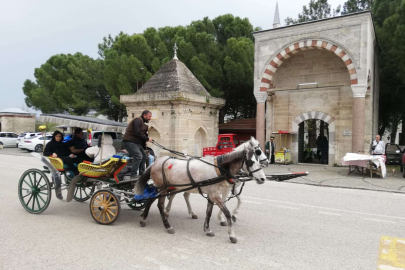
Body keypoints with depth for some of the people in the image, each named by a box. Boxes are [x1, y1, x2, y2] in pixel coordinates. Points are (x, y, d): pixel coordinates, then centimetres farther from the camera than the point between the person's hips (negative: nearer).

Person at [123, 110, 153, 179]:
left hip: (136, 142, 11)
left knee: (144, 156, 13)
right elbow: (137, 133, -23)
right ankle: (133, 175, -19)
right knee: (138, 156, -23)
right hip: (129, 142, -11)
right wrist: (147, 139, -14)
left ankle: (141, 174, 21)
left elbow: (142, 134, 16)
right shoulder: (138, 120, -13)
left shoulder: (142, 122, 20)